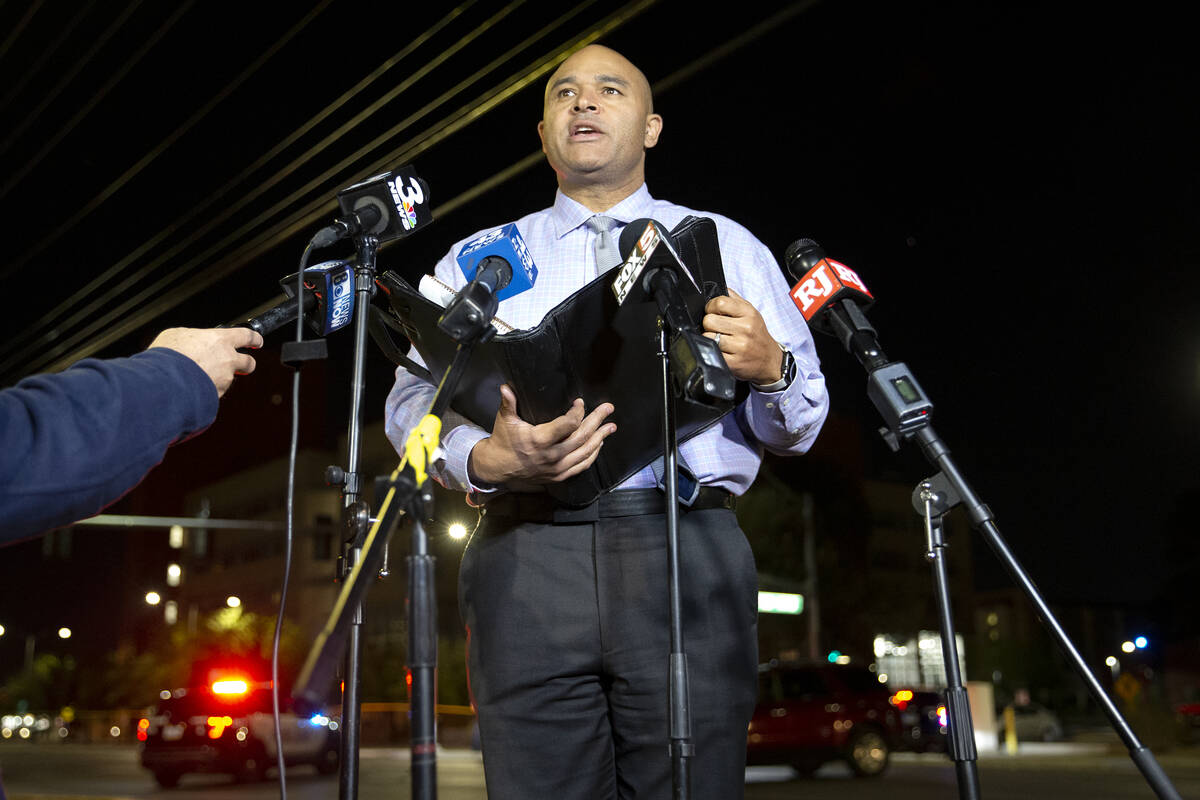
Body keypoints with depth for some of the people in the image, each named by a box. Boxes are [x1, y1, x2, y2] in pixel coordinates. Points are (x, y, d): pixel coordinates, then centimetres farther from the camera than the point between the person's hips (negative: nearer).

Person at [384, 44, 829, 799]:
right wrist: (485, 461, -13)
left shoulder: (729, 246, 19)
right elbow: (413, 400, 8)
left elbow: (799, 426, 13)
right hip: (527, 560, 1)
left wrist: (769, 369, -11)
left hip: (688, 554, 0)